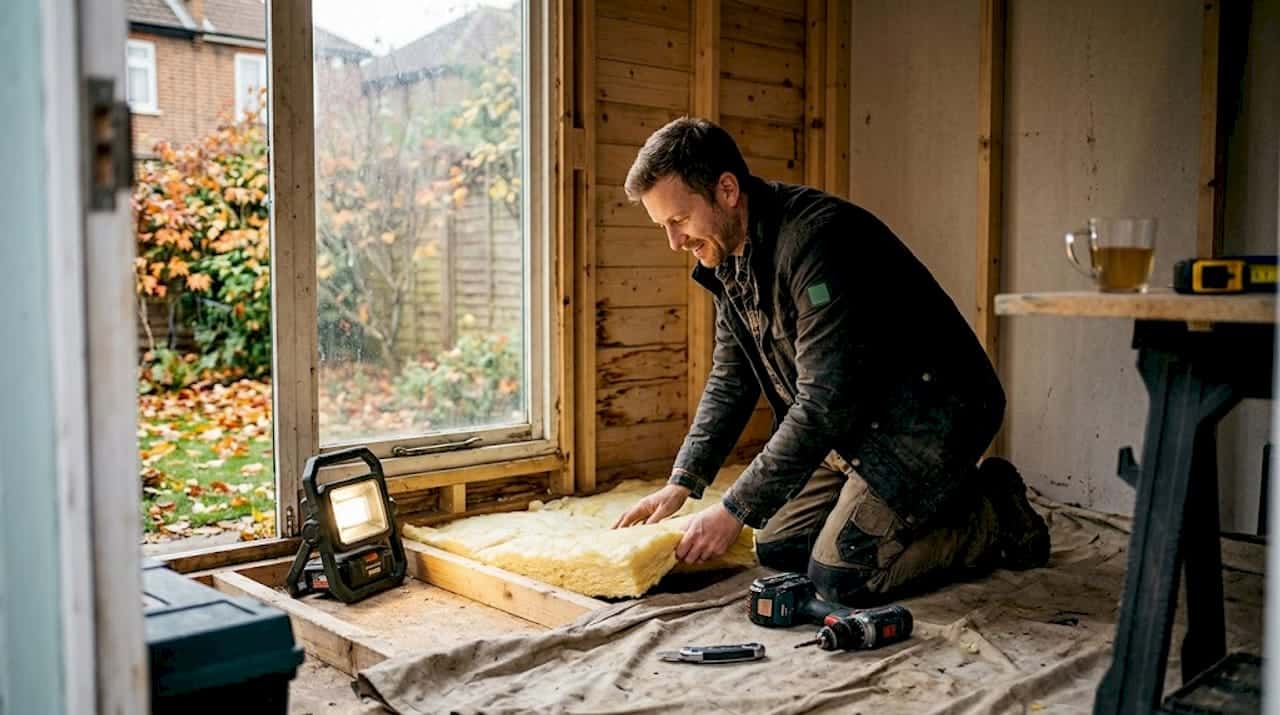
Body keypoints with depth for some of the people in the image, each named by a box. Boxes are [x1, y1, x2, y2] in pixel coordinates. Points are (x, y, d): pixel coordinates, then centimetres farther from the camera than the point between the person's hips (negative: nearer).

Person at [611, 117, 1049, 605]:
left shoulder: (815, 239, -29)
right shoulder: (732, 257, 2)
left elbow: (825, 403, -31)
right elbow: (730, 381, 11)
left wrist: (735, 509, -25)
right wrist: (682, 483, 2)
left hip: (930, 412, -9)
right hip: (860, 420, 9)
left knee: (840, 576, -16)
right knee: (777, 549, 8)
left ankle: (997, 518, 4)